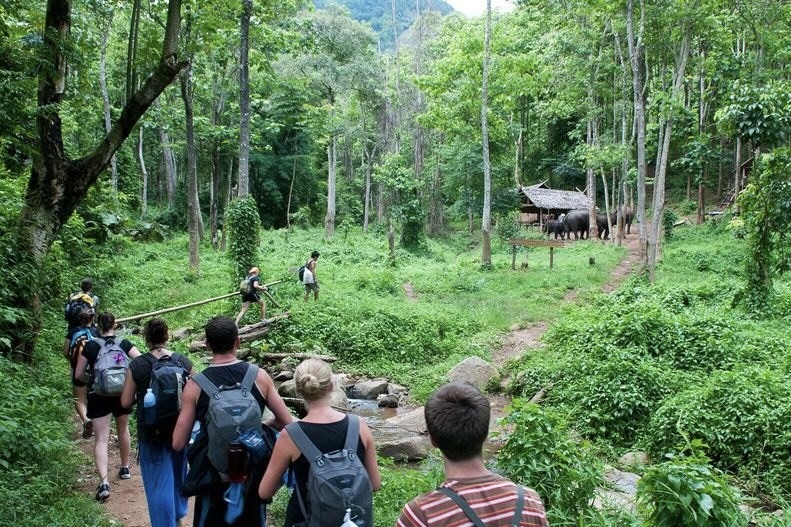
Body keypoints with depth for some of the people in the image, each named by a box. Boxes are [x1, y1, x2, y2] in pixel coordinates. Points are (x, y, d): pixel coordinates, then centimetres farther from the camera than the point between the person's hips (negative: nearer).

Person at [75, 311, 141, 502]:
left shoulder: (90, 346, -2)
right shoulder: (124, 344, -1)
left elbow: (79, 374, 1)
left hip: (98, 395, -2)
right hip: (122, 393, 2)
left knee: (101, 438, -3)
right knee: (123, 429, 24)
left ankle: (104, 482, -17)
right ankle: (125, 468, 39)